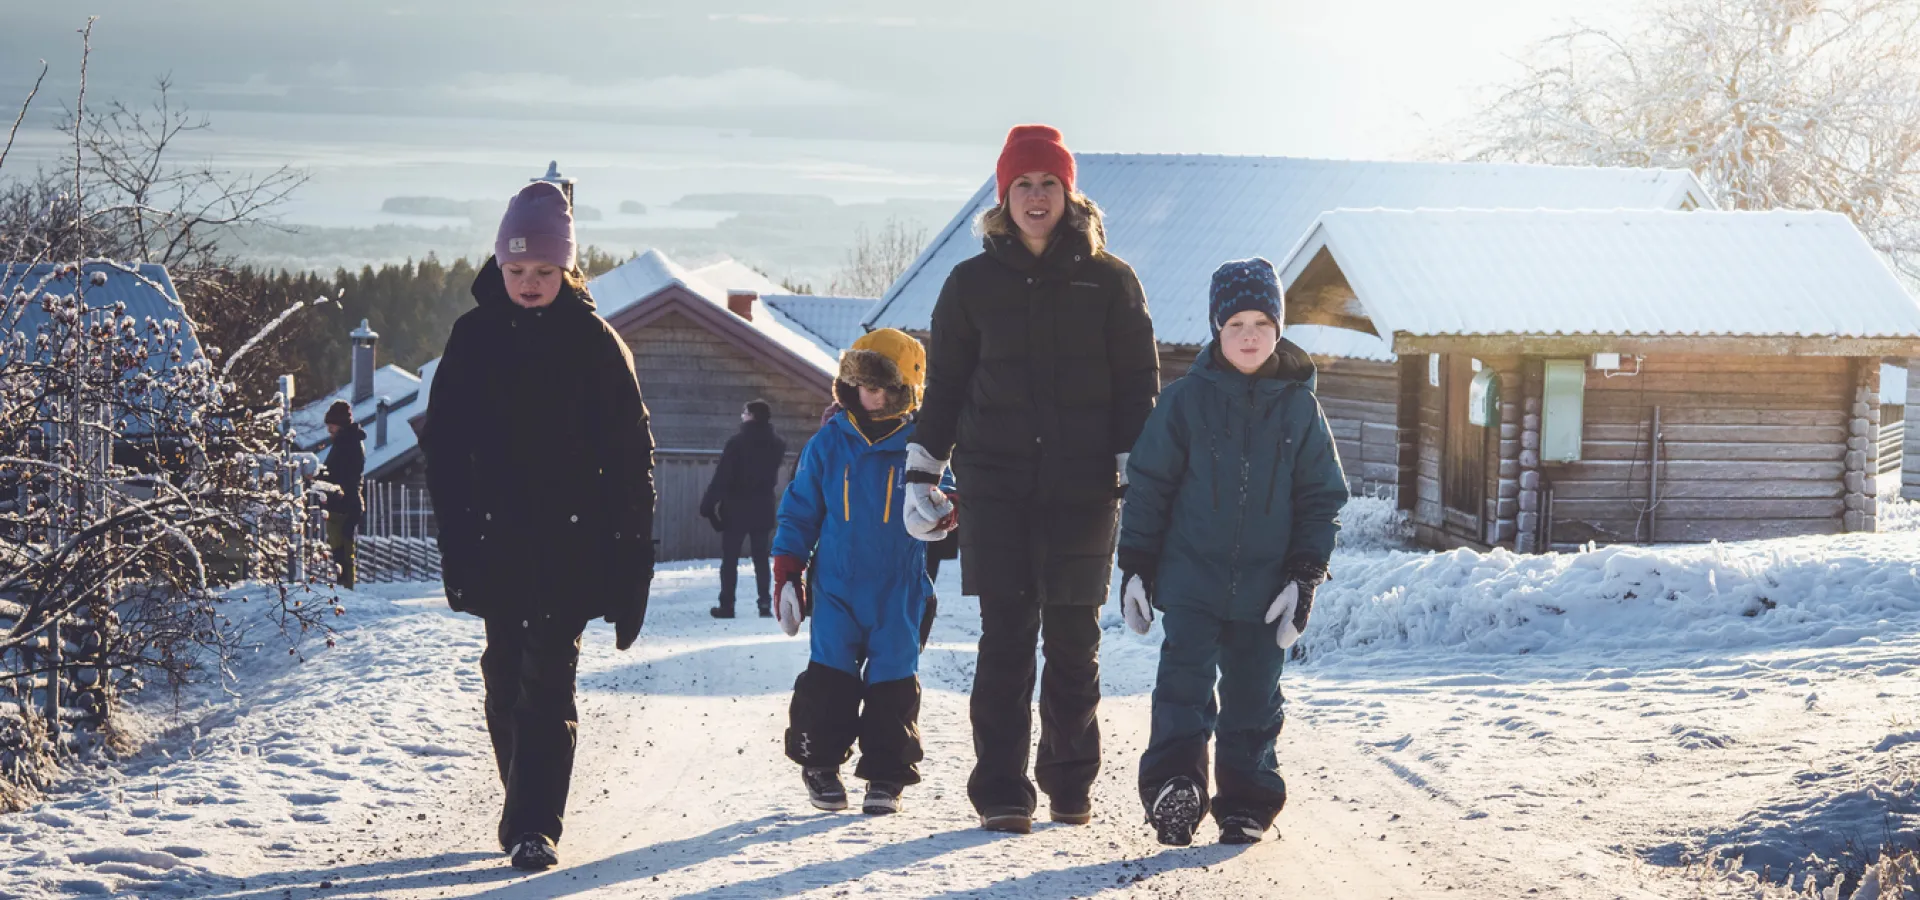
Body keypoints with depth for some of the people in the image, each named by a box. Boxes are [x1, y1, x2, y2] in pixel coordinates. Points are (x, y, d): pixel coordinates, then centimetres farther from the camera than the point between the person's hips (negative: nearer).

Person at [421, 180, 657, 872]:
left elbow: (630, 453, 0)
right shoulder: (474, 337, 4)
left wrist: (631, 554, -5)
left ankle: (534, 826, -10)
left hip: (571, 545, -3)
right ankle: (528, 813, 22)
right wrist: (457, 540, -4)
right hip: (498, 541, 3)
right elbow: (444, 445, 5)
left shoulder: (593, 341, -1)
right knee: (506, 681, 9)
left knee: (548, 681, -10)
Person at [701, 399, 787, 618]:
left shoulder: (737, 443, -14)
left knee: (730, 559, 2)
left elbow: (722, 477, -16)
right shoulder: (777, 445, 2)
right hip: (763, 509, 4)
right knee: (761, 558, 10)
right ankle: (765, 603, 5)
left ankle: (727, 606, -1)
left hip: (736, 509, -4)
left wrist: (708, 504, -13)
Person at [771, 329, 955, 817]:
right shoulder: (828, 444, 4)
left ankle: (887, 775, 11)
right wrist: (786, 575, 5)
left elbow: (944, 495, -1)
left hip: (899, 590, 0)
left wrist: (943, 511, -27)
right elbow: (799, 512, 9)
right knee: (829, 677, -2)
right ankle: (820, 761, 15)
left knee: (893, 680, 1)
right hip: (836, 585, 1)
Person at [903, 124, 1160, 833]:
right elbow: (944, 383, 14)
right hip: (996, 486, 0)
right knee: (1005, 637, -4)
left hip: (1083, 486, 0)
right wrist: (922, 468, 7)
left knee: (1073, 640, 5)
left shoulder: (1108, 281, 5)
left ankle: (1071, 783, 19)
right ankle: (1001, 791, -1)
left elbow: (1139, 385, 6)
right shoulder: (974, 283, 9)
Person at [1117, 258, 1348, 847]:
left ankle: (1247, 803, 18)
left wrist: (1303, 576, -2)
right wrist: (1136, 567, 0)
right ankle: (1175, 787, -16)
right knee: (1184, 685, -11)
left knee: (1253, 697, 9)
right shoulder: (1186, 401, -1)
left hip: (1265, 588, 1)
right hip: (1191, 581, -1)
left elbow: (1322, 499, 6)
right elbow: (1147, 485, 3)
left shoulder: (1299, 408, 3)